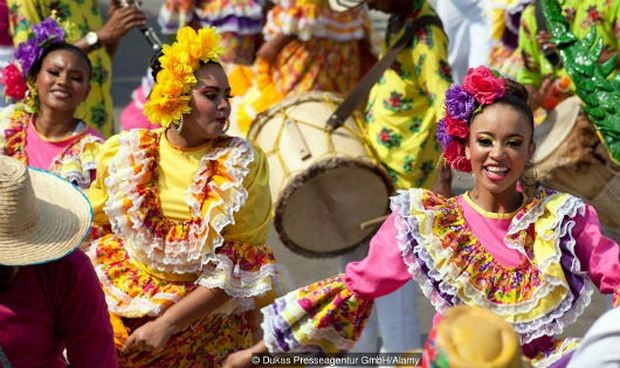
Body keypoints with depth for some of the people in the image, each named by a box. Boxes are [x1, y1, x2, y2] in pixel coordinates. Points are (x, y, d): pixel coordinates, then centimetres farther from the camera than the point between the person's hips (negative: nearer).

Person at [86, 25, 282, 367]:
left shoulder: (243, 163, -10)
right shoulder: (126, 153, -3)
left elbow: (239, 269, -12)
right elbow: (90, 227, 12)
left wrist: (167, 323, -19)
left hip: (203, 309, -3)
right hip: (124, 290, 3)